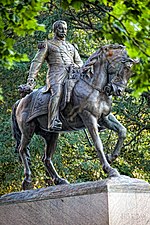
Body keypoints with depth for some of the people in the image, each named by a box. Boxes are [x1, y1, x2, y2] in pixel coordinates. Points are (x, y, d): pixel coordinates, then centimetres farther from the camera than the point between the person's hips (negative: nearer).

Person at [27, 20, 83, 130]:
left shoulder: (71, 47, 32)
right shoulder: (47, 45, 17)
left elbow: (80, 62, 29)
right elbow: (37, 62, 9)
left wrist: (76, 66, 3)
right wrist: (31, 78, -5)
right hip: (56, 75, -5)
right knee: (57, 93, -35)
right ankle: (53, 121, -46)